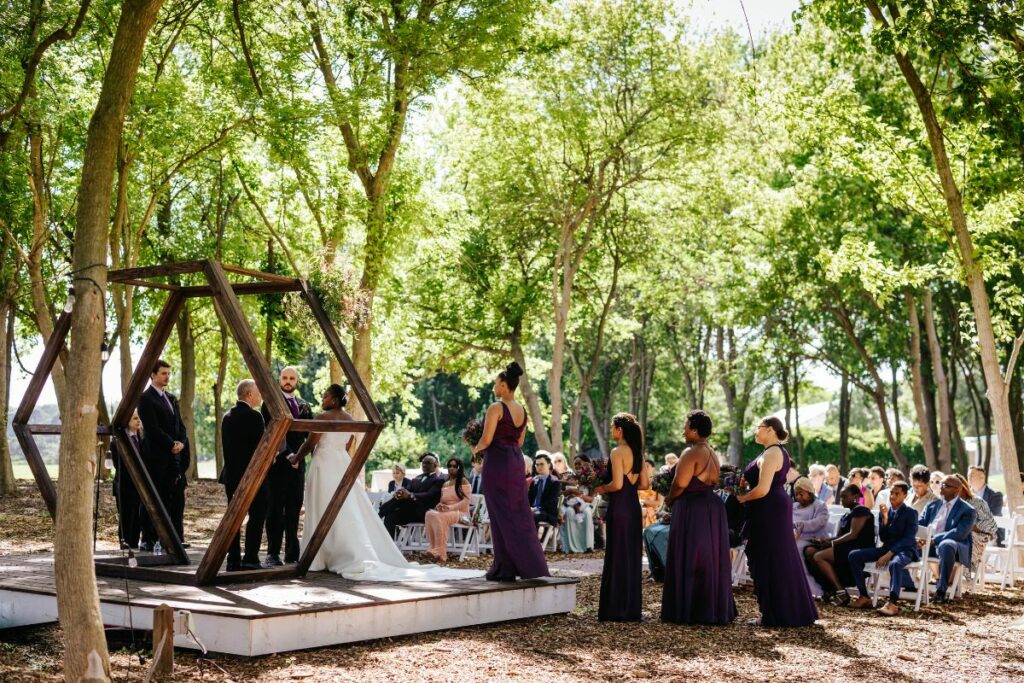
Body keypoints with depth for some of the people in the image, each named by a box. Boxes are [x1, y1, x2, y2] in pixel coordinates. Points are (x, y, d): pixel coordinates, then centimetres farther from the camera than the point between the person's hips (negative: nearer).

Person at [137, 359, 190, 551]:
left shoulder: (171, 399, 20)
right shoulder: (146, 398, -5)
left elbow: (180, 426, 17)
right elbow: (152, 428, -14)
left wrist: (181, 443, -2)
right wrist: (171, 444, -12)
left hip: (175, 456, 7)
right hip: (156, 456, -7)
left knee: (177, 499, 4)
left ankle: (176, 538, 8)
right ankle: (149, 540, 0)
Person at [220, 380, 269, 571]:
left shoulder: (227, 417, 11)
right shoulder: (254, 416, -13)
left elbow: (227, 447, 14)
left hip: (231, 474, 8)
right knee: (257, 515, -2)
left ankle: (234, 560, 8)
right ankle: (250, 559, -8)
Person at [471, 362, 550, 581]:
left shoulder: (496, 408, -13)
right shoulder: (522, 411, 11)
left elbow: (486, 440, -15)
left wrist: (476, 449, 4)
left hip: (497, 463, -7)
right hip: (516, 462, 7)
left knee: (502, 516, -1)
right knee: (519, 515, 11)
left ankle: (505, 569, 3)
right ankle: (533, 565, 12)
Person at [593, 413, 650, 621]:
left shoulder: (617, 452, -13)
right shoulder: (637, 452, 10)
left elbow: (617, 484, -20)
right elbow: (644, 484, 11)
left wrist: (602, 489, -3)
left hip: (619, 508, -8)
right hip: (634, 507, 8)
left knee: (617, 556, -2)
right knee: (632, 556, 11)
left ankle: (617, 609, 1)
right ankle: (632, 608, 16)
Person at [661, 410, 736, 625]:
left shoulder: (691, 453, -15)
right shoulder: (712, 453, 13)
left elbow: (680, 484, -21)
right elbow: (713, 482, 12)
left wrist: (669, 500, -1)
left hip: (692, 510, -9)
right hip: (713, 508, 9)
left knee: (690, 560, -2)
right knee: (711, 559, 13)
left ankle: (690, 610, 1)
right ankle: (716, 609, 18)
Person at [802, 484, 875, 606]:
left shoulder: (860, 511, -6)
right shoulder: (846, 515, 23)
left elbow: (853, 534, -17)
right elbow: (839, 537, 17)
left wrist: (831, 543, -14)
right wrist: (824, 540, -2)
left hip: (859, 550, -10)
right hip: (845, 548, 10)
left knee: (819, 557, -25)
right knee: (809, 551, -6)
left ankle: (841, 592, -22)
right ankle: (828, 589, -14)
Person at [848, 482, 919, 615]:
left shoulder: (911, 513, -6)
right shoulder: (884, 511, 9)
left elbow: (908, 539, -16)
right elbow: (882, 538, 3)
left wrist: (889, 554, -26)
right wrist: (884, 519, -12)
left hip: (906, 550, -6)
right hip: (887, 548, 6)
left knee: (895, 563, -42)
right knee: (854, 555, -10)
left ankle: (893, 603, -48)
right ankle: (864, 597, -9)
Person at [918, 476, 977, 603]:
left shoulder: (967, 511, 2)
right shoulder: (933, 505, 20)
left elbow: (960, 533, -13)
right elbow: (920, 524, 15)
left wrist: (935, 540, -23)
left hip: (952, 545, -5)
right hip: (927, 544, 5)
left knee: (946, 545, -41)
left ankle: (941, 591, -39)